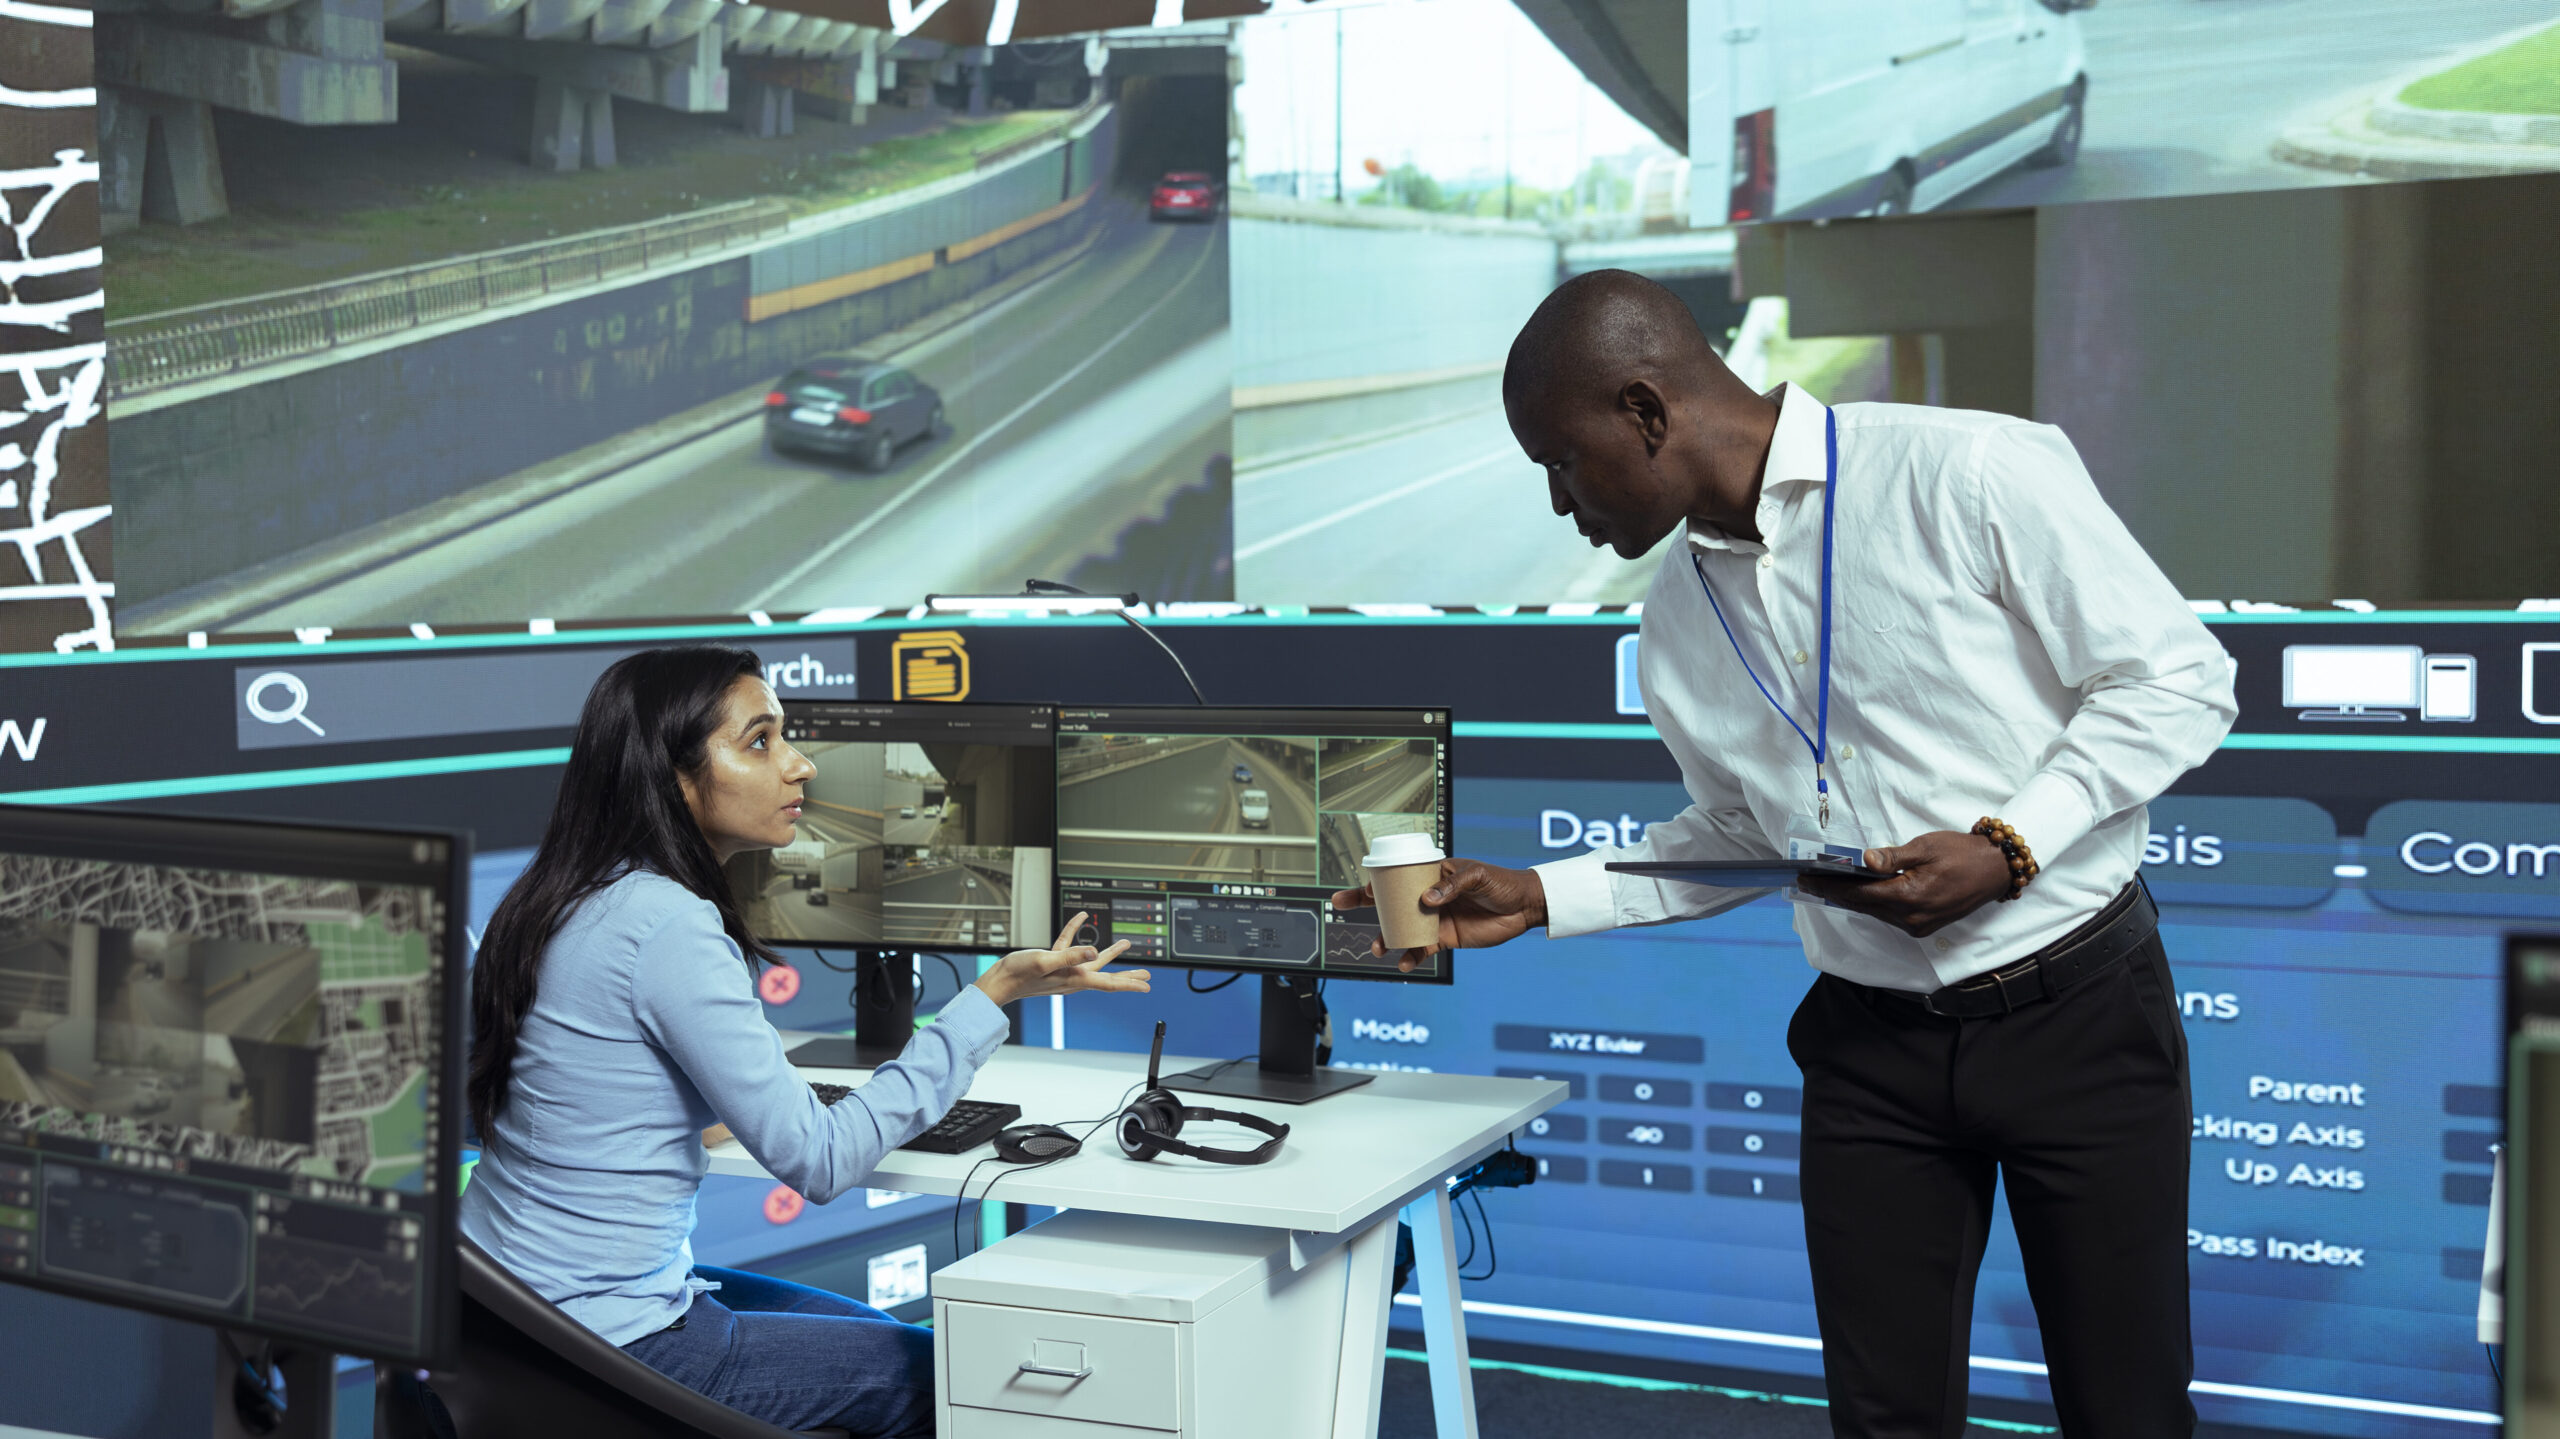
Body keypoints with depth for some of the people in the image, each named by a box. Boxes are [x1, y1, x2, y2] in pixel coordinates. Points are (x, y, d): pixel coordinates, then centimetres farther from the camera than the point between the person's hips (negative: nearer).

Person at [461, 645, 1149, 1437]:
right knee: (931, 1374, 4)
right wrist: (994, 994, -21)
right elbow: (817, 1159, -22)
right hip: (604, 1339, -10)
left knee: (879, 1331, 22)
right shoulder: (667, 925, -24)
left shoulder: (567, 899, 6)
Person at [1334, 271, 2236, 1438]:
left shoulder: (1972, 473, -14)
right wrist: (1535, 897, 7)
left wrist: (2007, 844, -21)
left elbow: (2179, 681, -11)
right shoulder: (1676, 618, 5)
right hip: (1872, 1041, 5)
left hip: (2074, 1007, -4)